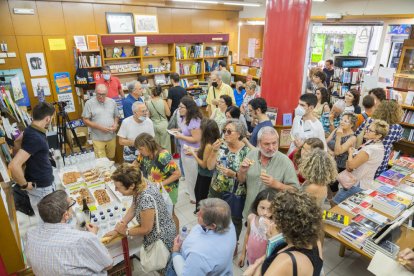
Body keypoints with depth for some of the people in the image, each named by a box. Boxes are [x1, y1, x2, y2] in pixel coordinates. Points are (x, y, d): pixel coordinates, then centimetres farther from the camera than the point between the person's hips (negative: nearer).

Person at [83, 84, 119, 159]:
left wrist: (115, 124, -7)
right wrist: (99, 127, -17)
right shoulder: (89, 103, -6)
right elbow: (85, 120, -6)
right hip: (98, 138, -3)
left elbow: (116, 116, 15)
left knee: (111, 158, 16)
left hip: (111, 137, 4)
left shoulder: (112, 102, 5)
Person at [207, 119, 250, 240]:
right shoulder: (221, 146, -5)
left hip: (235, 195, -3)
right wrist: (214, 151, -21)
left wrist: (233, 174, -29)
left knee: (234, 222, 16)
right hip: (216, 190, 4)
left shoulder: (246, 151, -15)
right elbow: (210, 166, -8)